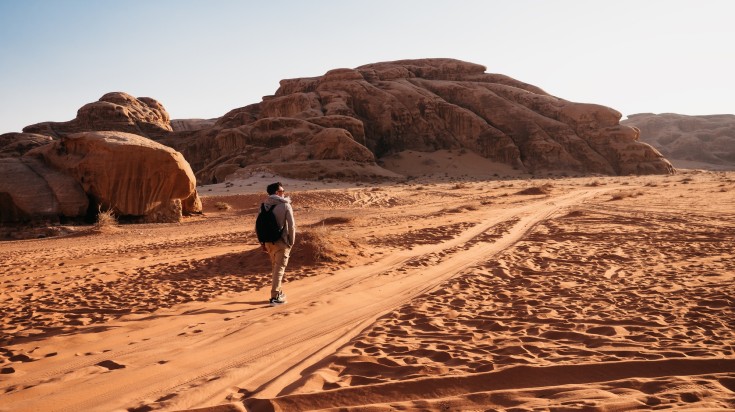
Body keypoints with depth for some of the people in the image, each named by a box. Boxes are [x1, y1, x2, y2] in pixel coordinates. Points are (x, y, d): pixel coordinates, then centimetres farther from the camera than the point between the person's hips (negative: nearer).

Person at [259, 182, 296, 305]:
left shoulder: (265, 206, 4)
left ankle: (279, 292, 29)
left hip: (269, 241, 5)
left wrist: (263, 242, 12)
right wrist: (291, 241, -1)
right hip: (281, 242, -5)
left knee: (275, 267, 20)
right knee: (279, 269, 0)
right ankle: (275, 297, -2)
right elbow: (291, 225, -12)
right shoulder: (285, 205, -11)